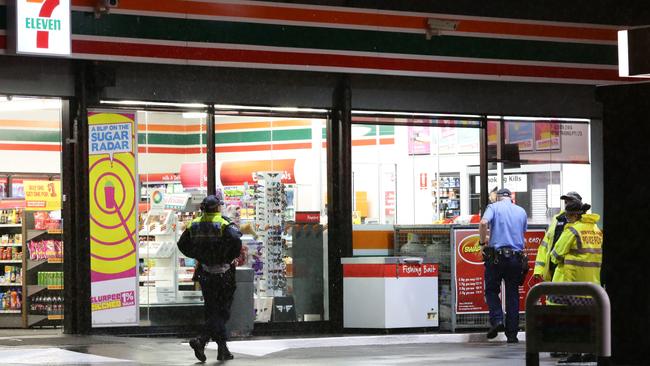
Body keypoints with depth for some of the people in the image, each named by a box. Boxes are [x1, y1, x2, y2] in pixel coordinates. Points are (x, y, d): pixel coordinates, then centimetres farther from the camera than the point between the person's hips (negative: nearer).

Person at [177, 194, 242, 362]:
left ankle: (223, 349, 14)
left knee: (213, 310, 12)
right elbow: (236, 240, -27)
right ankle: (201, 340, -16)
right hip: (222, 272, -5)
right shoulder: (224, 224, -12)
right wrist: (230, 258, -11)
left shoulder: (194, 225, 4)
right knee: (220, 312, 2)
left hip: (204, 273, 5)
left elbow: (182, 244, 8)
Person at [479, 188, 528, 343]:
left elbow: (483, 223, -17)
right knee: (513, 294, 7)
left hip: (496, 256, -3)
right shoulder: (521, 211, 13)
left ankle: (497, 319, -11)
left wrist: (483, 242, -6)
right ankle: (512, 333, 6)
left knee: (491, 290, 11)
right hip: (516, 257, 3)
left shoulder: (494, 207, 1)